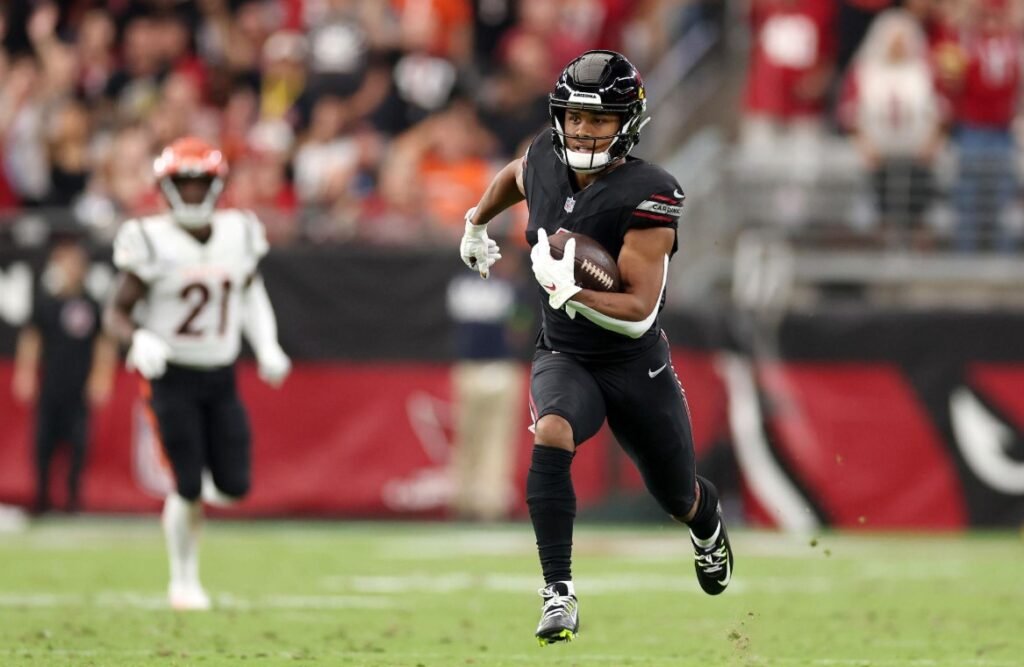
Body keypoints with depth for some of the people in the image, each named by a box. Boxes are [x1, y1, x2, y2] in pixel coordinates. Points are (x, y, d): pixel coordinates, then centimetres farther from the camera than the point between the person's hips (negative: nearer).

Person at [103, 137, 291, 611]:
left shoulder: (238, 234, 2)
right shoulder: (151, 241, -11)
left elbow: (252, 296, 19)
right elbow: (116, 314, -7)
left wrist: (267, 346, 6)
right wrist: (139, 339, -27)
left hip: (221, 377, 4)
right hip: (173, 377, -4)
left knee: (234, 487, -3)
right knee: (188, 487, -8)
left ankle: (197, 490, 32)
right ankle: (184, 581, 11)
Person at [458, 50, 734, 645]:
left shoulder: (648, 198, -24)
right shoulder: (546, 161, -8)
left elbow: (639, 314, -26)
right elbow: (513, 177, 21)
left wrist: (565, 285, -34)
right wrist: (475, 225, 33)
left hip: (637, 367, -2)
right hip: (564, 358, 2)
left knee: (680, 500, 16)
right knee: (551, 437, -32)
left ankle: (709, 517, 57)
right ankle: (559, 593, -29)